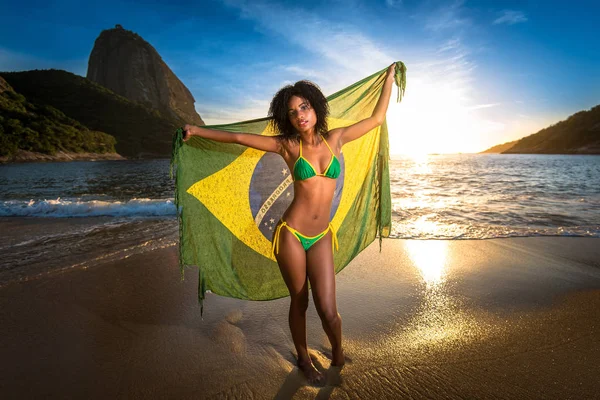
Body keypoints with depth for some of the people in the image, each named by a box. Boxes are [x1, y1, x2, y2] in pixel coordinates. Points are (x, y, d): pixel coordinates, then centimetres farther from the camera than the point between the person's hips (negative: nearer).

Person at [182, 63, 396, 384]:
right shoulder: (287, 145, -2)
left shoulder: (334, 138, 4)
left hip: (321, 237, 2)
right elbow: (237, 137, 2)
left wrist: (390, 77, 21)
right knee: (299, 303, 13)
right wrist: (195, 130, 8)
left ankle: (338, 354, 33)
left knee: (328, 310, -2)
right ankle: (304, 360, 39)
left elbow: (377, 119, 12)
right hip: (291, 234, -1)